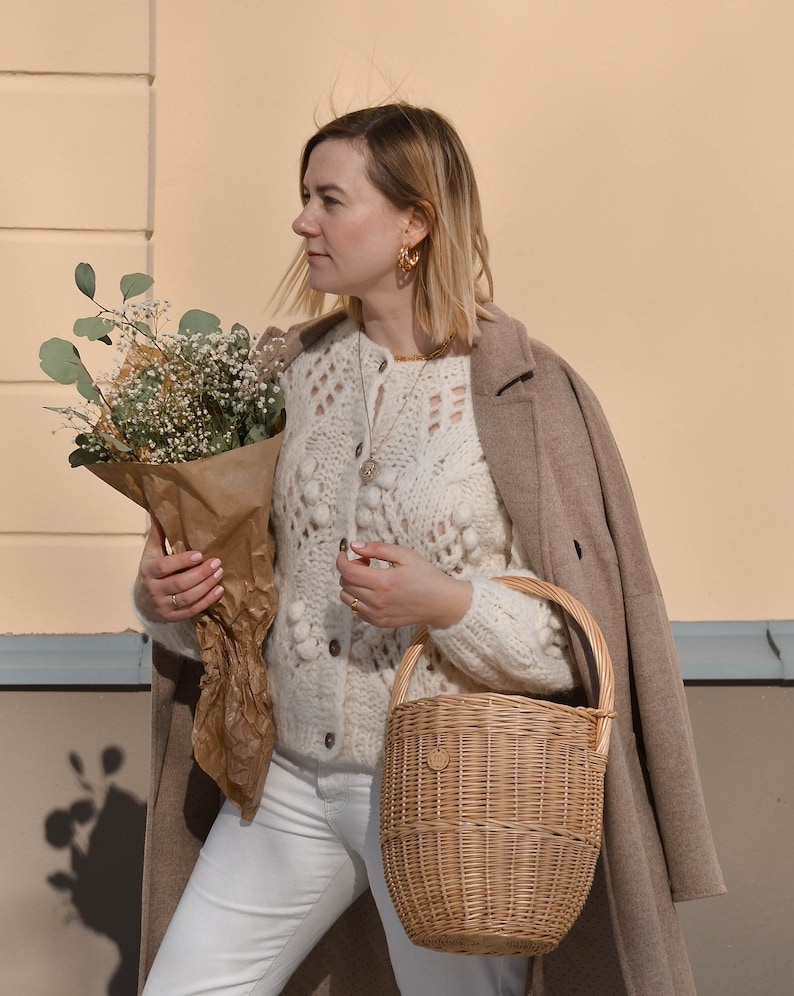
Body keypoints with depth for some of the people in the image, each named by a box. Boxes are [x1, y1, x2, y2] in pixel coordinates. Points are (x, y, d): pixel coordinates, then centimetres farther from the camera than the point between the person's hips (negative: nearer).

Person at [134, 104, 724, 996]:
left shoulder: (524, 391, -12)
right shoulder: (300, 369, 4)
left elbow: (592, 641, -11)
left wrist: (451, 605, -25)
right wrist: (169, 596, -5)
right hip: (292, 779, 5)